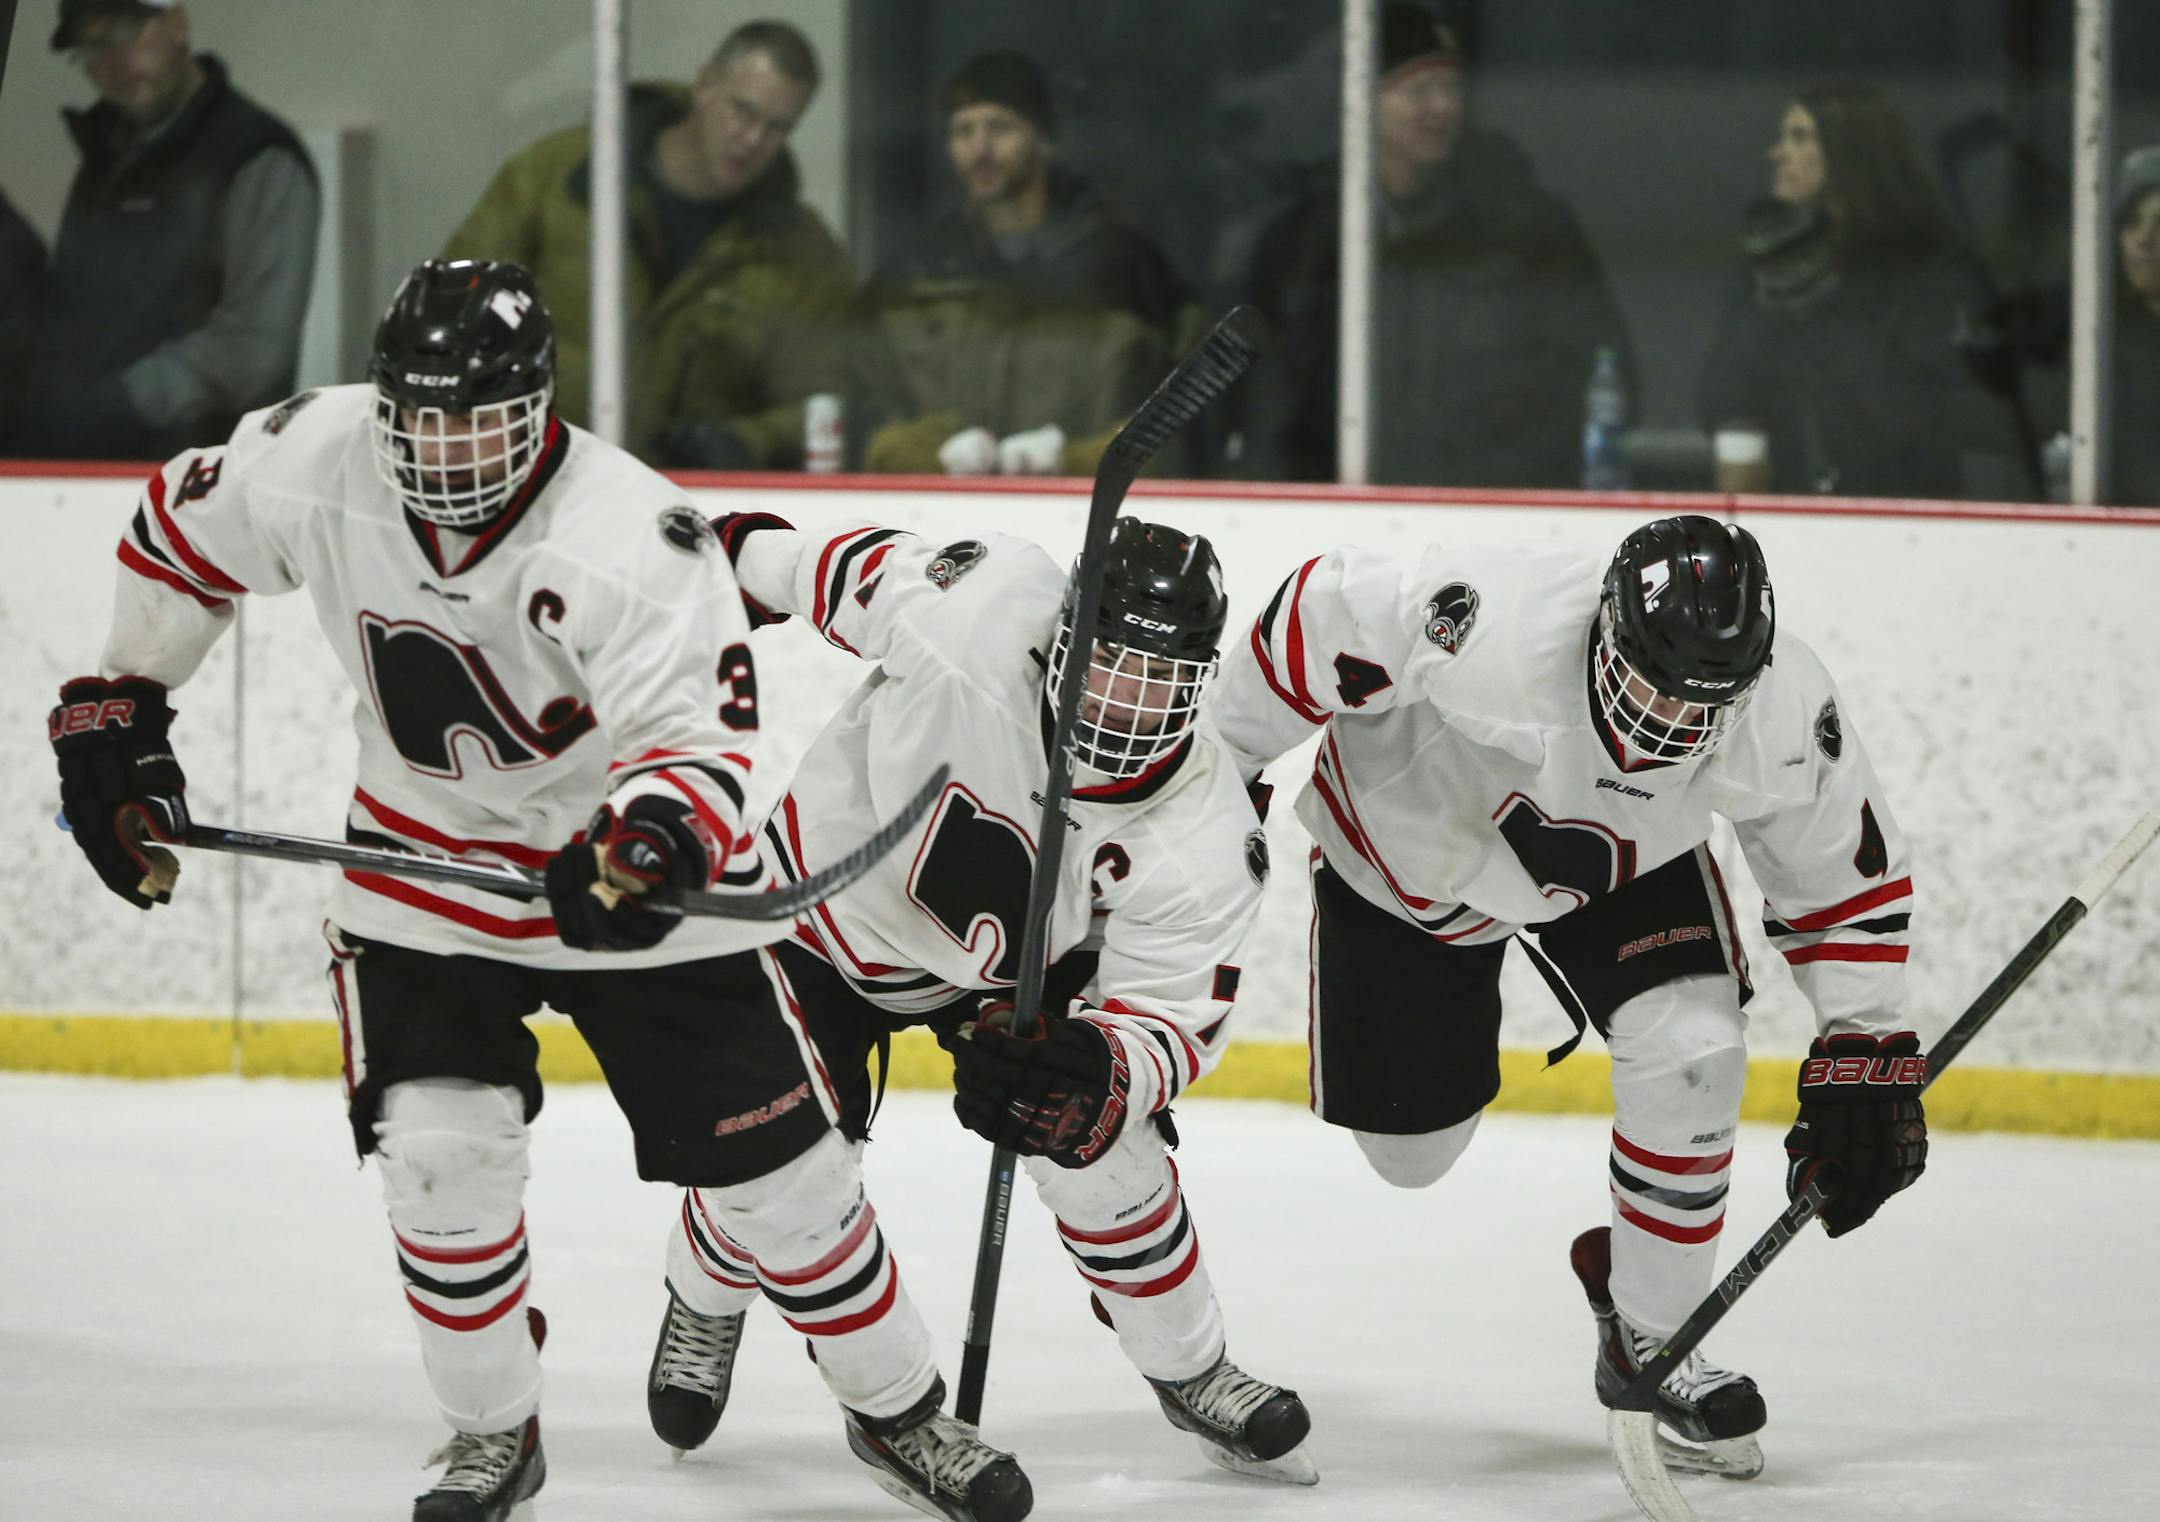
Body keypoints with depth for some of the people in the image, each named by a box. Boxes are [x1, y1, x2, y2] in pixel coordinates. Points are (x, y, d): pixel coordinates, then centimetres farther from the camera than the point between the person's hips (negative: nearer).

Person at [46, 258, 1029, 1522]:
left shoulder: (637, 542, -29)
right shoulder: (313, 465, -16)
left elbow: (697, 741, -31)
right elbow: (180, 542, 4)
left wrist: (651, 846, -51)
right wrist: (115, 710, 8)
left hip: (631, 868, -3)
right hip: (425, 854, 3)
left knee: (770, 1162, 0)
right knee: (438, 1153, -11)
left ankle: (900, 1410, 20)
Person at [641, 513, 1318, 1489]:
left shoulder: (1203, 834, -30)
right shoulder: (976, 621, -38)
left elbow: (1172, 1021, -26)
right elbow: (865, 570, -16)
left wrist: (1103, 1076, -49)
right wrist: (754, 554, 2)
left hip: (1014, 966, 2)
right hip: (833, 899, -2)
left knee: (1098, 1147, -10)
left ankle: (1187, 1373, 17)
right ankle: (704, 1308, 30)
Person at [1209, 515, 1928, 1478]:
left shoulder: (1784, 717, -30)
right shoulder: (1488, 630, -44)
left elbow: (1846, 879, -12)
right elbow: (1320, 613, -28)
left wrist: (1863, 1054, -14)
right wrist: (1212, 773, -17)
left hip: (1628, 853, 2)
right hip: (1410, 830, -2)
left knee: (1691, 1055, -21)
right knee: (1410, 1144, 7)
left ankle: (1649, 1343, 0)